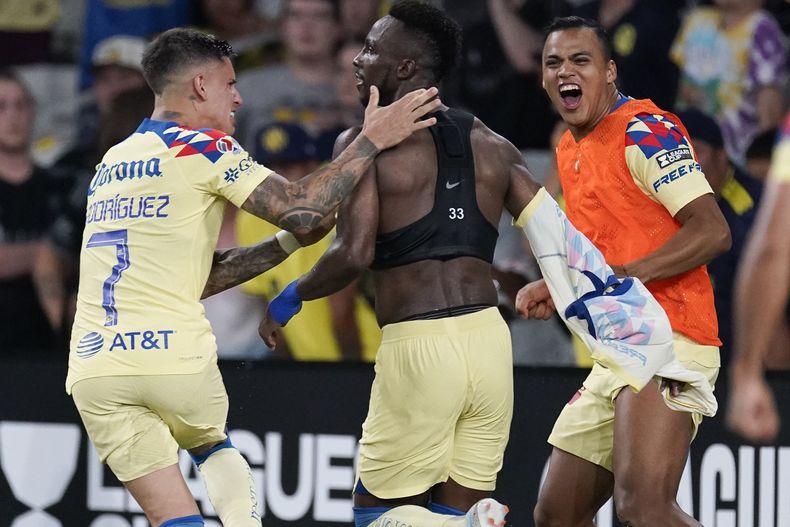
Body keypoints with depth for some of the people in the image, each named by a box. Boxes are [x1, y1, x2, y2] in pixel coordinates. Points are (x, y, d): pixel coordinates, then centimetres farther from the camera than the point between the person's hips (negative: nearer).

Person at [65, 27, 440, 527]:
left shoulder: (113, 162, 22)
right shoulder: (202, 147, -1)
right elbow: (301, 212, -11)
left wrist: (291, 242, 22)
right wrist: (371, 140, -4)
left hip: (93, 369, 4)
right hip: (173, 354, -4)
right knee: (215, 449, 26)